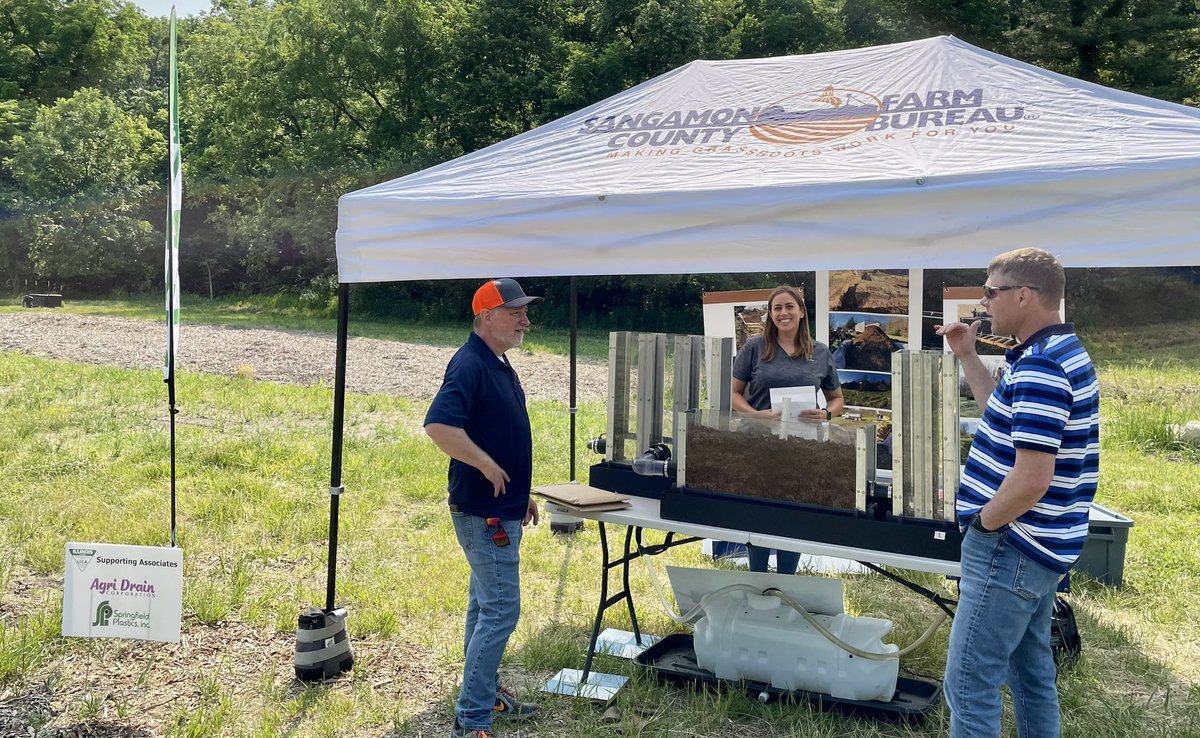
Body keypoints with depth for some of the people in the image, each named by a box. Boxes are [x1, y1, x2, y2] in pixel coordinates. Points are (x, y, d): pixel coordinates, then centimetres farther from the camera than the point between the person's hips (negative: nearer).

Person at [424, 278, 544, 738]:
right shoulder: (469, 364, -18)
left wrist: (521, 492, 22)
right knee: (501, 610, -8)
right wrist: (487, 466, -24)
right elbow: (438, 425, -32)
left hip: (501, 509, 10)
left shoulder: (499, 365, 13)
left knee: (486, 604, 19)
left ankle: (484, 692, 32)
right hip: (482, 511, -10)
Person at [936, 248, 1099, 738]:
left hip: (1011, 549, -10)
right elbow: (1010, 417, 25)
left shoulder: (1039, 366, -23)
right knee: (1031, 670, 21)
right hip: (1039, 547, 10)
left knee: (968, 681, -3)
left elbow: (1030, 481, -29)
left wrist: (983, 524, -12)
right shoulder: (1062, 350, 10)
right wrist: (967, 356, 18)